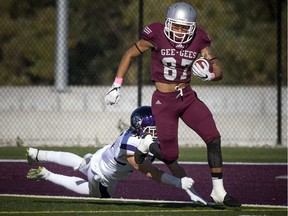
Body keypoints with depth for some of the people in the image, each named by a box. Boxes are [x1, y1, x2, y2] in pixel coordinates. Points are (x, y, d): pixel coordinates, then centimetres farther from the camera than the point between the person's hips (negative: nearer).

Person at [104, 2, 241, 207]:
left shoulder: (199, 41, -4)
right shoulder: (157, 37, -13)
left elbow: (219, 72, -2)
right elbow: (129, 55, 0)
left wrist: (209, 75, -25)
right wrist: (116, 85, -1)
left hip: (187, 97, 4)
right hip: (164, 101, -4)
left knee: (214, 138, -12)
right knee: (170, 155, -7)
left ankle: (218, 191, -2)